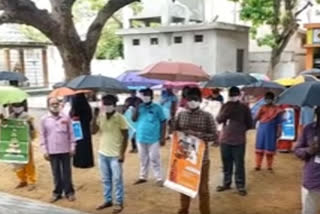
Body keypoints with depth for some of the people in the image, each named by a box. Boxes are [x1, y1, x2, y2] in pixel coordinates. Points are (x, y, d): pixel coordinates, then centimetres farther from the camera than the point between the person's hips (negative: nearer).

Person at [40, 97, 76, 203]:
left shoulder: (66, 118, -2)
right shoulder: (44, 119, -1)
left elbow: (71, 133, 2)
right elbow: (42, 136, 2)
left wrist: (72, 147, 0)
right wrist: (44, 150, -1)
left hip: (65, 150, 0)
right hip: (52, 151, 0)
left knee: (67, 172, 7)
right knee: (56, 173, 9)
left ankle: (69, 192, 19)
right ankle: (57, 192, 22)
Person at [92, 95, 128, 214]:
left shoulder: (119, 118, -11)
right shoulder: (100, 117, 2)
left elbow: (125, 136, -9)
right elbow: (93, 131, -3)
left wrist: (122, 153, -12)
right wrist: (95, 117, -13)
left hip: (115, 155, -5)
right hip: (103, 153, 5)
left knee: (117, 180, 2)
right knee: (105, 180, 15)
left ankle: (119, 203, 14)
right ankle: (108, 200, 28)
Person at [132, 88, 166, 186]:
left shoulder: (157, 108, -7)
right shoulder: (140, 107, 3)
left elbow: (163, 122, -4)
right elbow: (133, 119, -4)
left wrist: (162, 137, -7)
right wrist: (137, 107, -12)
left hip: (153, 139, -4)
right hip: (141, 138, 4)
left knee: (154, 159, 1)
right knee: (143, 159, 17)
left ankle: (159, 178, 12)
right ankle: (143, 177, 29)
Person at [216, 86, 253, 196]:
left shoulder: (244, 108, 0)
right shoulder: (225, 106, 6)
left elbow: (249, 124, 6)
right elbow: (218, 120, -7)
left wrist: (240, 129, 0)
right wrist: (226, 110, -16)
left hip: (239, 141, -3)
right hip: (224, 140, 3)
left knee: (239, 165, 0)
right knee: (226, 164, 13)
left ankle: (241, 186, 11)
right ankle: (226, 183, 26)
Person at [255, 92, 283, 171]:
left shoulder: (276, 109, -3)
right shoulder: (262, 108, 8)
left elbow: (278, 123, -3)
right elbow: (256, 119, 5)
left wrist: (278, 133, -8)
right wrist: (259, 114, -14)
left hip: (271, 131, -3)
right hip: (261, 130, 3)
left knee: (270, 148, 3)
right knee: (259, 148, 6)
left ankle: (269, 166, 17)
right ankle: (258, 165, 15)